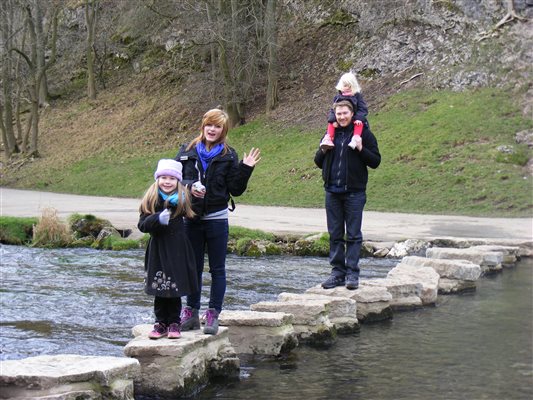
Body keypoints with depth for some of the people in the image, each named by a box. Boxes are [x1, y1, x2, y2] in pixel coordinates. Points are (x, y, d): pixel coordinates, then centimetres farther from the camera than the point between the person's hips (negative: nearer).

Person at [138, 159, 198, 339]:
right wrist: (158, 219, -24)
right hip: (157, 250, 1)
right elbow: (142, 225, -7)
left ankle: (174, 323, 15)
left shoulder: (182, 198, 0)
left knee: (175, 290, 4)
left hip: (177, 250, -1)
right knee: (159, 290, 7)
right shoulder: (151, 199, -1)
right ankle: (161, 324, 17)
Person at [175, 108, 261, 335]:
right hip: (191, 218, 2)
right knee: (193, 267, 12)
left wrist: (245, 169, -15)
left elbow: (236, 190, -3)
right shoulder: (187, 152, 5)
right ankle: (191, 313, 21)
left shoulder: (228, 156, 0)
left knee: (217, 269, 2)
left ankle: (213, 315, 7)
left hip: (217, 219, -2)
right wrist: (189, 187, -15)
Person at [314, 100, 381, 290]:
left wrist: (361, 149, -17)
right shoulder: (331, 134, 13)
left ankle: (352, 273, 2)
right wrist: (324, 150, -2)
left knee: (353, 235, -1)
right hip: (332, 191, 5)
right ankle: (338, 272, 12)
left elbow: (375, 161, -2)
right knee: (335, 235, 7)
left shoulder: (363, 133, -1)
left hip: (354, 192, -4)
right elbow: (318, 162, 18)